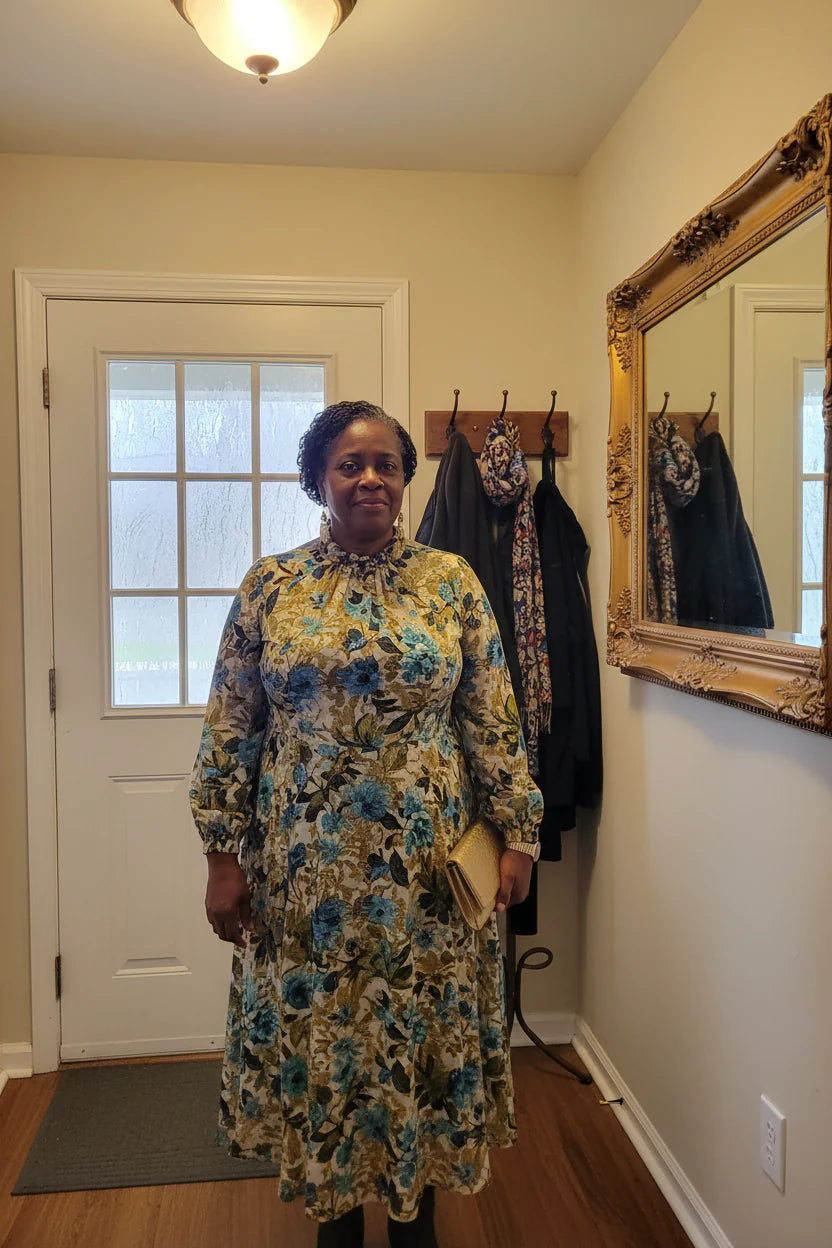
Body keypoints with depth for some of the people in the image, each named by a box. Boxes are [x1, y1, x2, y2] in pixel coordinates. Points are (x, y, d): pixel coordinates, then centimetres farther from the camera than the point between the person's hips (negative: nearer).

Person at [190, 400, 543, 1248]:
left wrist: (517, 833, -2)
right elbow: (229, 731, 0)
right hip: (305, 867, 1)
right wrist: (223, 856, -2)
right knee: (315, 1034, 14)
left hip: (429, 867, 0)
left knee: (424, 1029, 13)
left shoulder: (451, 582, -1)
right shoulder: (270, 586, -1)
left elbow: (493, 723, 1)